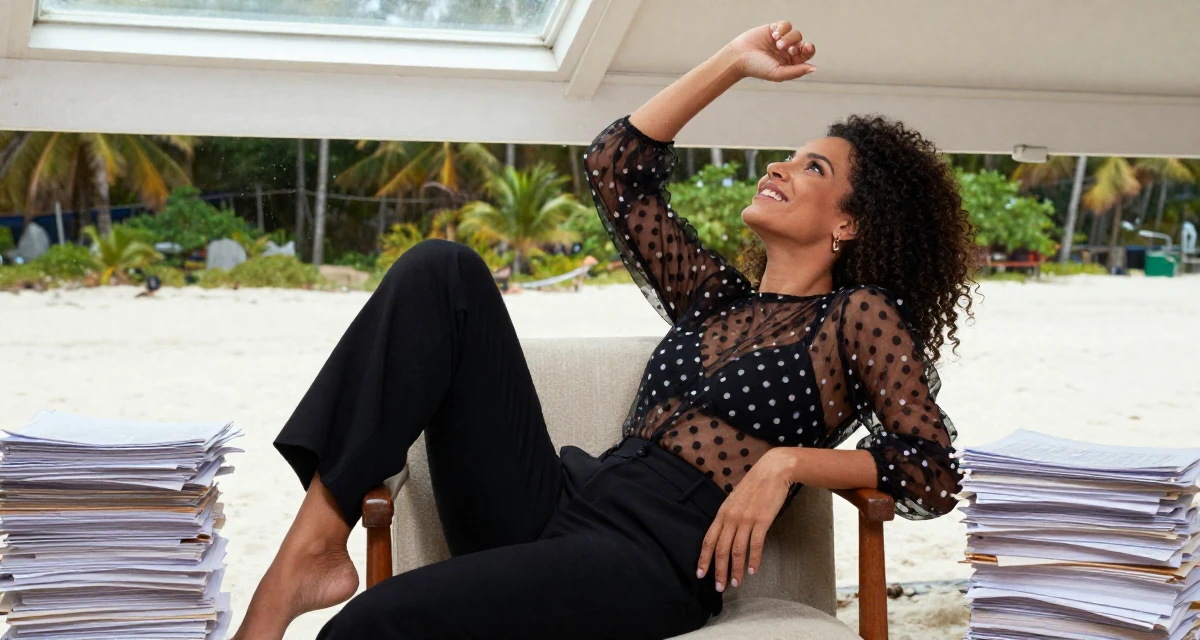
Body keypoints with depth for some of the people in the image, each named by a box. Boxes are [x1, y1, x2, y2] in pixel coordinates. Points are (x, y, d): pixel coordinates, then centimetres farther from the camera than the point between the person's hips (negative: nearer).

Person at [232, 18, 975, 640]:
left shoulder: (857, 316, 7)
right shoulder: (715, 298, 23)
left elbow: (935, 476, -1)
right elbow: (615, 167, 23)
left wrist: (787, 460, -12)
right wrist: (732, 63, 22)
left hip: (653, 560, -7)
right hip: (558, 504, 7)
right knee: (444, 271, -9)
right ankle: (313, 550, -18)